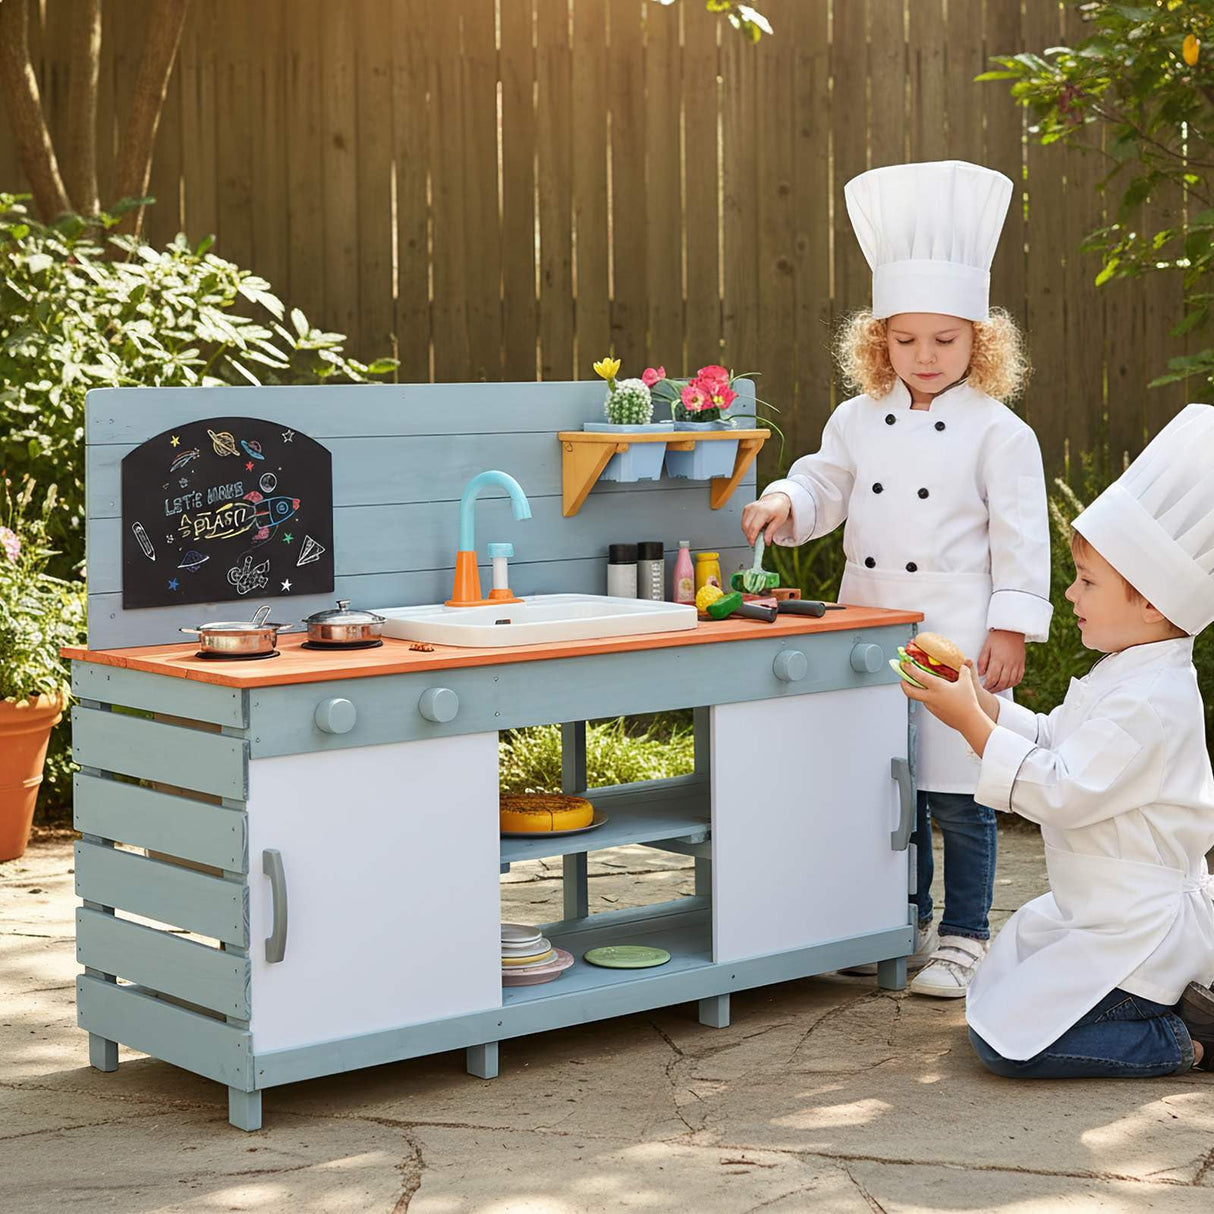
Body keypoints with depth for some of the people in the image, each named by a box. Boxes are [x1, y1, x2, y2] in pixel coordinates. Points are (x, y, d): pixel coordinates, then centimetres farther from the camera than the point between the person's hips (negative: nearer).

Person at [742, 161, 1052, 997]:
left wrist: (1012, 628, -12)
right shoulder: (860, 421, 7)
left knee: (957, 797, 0)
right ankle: (907, 927, 28)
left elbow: (1021, 537, -8)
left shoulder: (999, 433, -7)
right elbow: (825, 488, 15)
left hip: (959, 640, -5)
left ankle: (963, 938, 14)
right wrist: (783, 504, -7)